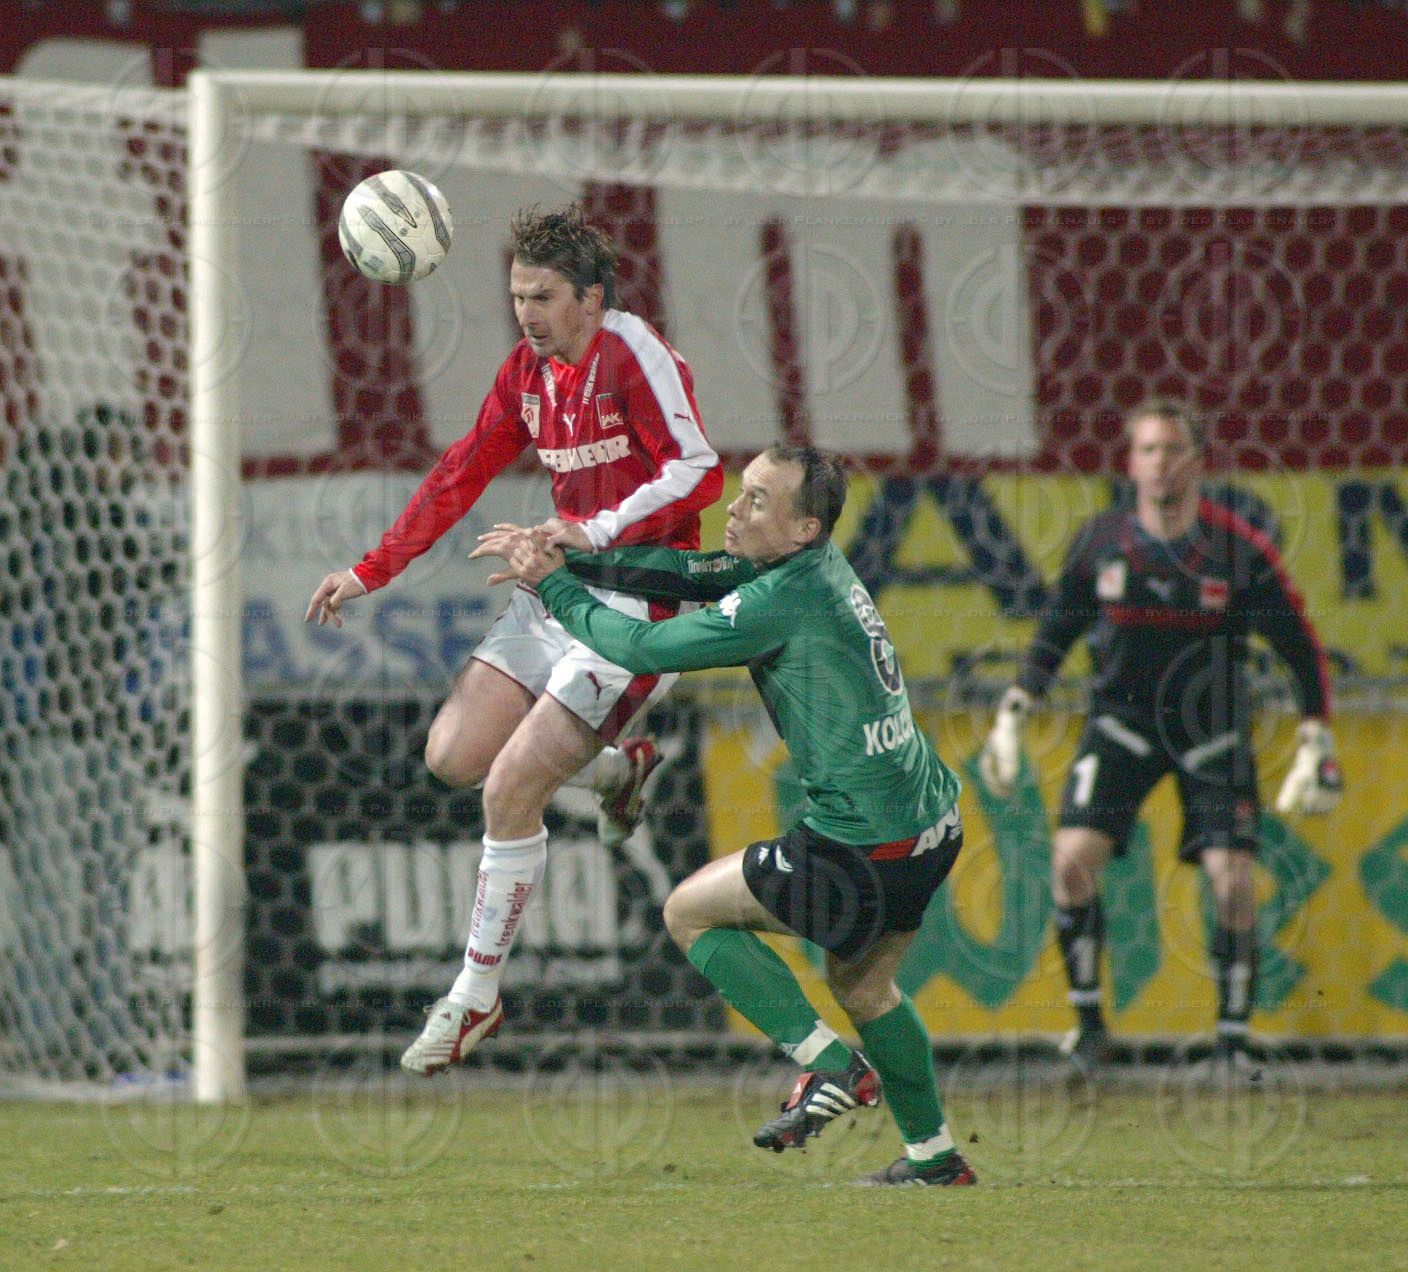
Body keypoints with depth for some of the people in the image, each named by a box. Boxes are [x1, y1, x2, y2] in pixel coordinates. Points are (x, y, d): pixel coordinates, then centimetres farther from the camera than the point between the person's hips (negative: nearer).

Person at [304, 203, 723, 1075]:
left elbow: (698, 473, -22)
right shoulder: (530, 370, 9)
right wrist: (372, 571, 14)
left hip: (638, 599, -8)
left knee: (510, 789, -12)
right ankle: (618, 769, 27)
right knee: (452, 756, 2)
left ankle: (477, 998, 2)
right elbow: (464, 473, 17)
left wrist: (594, 533, -31)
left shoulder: (632, 355, -15)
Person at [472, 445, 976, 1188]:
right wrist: (561, 556, 9)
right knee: (860, 984, 27)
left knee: (691, 911, 7)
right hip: (934, 825, 9)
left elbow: (642, 649, -12)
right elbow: (688, 574, 14)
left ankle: (831, 1067, 2)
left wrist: (553, 587, 1)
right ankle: (935, 1156, 32)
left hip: (866, 846, -9)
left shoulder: (784, 599, -18)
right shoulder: (814, 568, 8)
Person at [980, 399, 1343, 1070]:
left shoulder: (1240, 550, -13)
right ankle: (1088, 1025, 0)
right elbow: (1056, 632, 9)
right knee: (1072, 858, -15)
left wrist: (1316, 744, -9)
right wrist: (1011, 716, 6)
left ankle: (1233, 1040, 3)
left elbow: (1302, 648, -4)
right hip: (1121, 720, 2)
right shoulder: (1100, 541, -6)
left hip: (1212, 730, -1)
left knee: (1232, 879, -13)